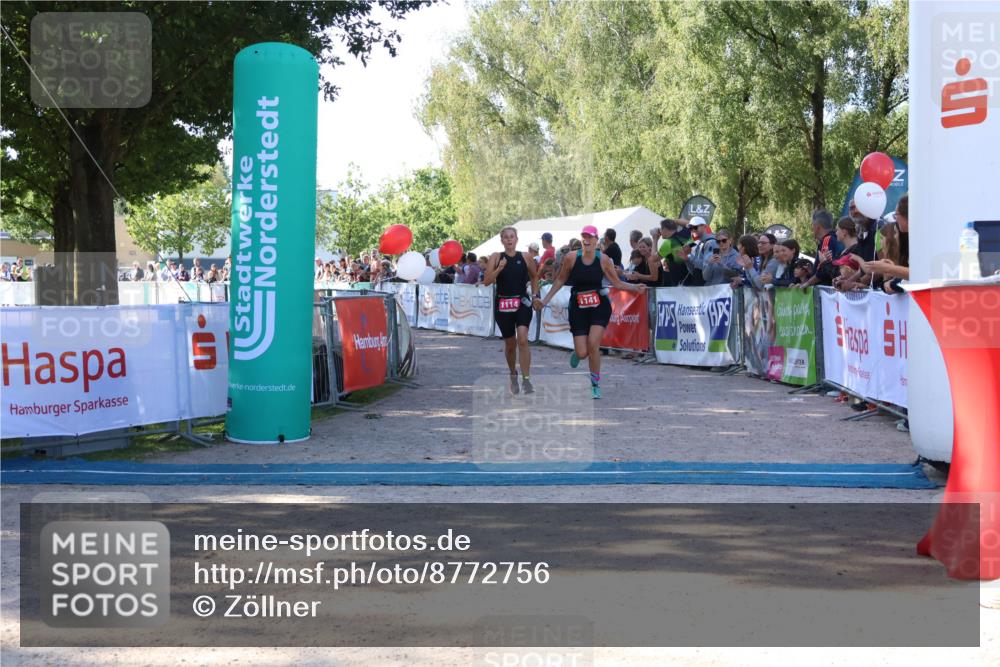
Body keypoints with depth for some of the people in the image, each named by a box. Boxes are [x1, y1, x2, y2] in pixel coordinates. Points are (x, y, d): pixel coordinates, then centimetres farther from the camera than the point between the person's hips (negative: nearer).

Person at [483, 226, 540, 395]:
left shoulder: (526, 257, 2)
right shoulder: (496, 257, 0)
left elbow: (534, 276, 18)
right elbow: (486, 282, -7)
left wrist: (535, 295, 8)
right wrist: (499, 269, -20)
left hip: (522, 302, -1)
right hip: (502, 303, 1)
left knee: (522, 339, -19)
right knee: (510, 343, 11)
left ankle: (526, 379, -15)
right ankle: (513, 376, 36)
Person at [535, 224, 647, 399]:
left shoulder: (603, 259, -7)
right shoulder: (571, 257, -7)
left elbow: (617, 283, 1)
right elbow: (560, 280, 6)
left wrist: (635, 288, -15)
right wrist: (545, 300, 6)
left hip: (599, 306, 0)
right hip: (578, 307, 1)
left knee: (593, 345, -17)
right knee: (582, 353, -4)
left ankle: (595, 385, 3)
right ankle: (576, 353, 38)